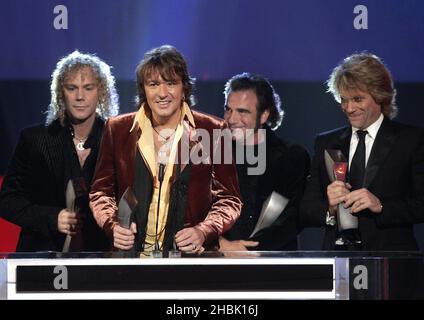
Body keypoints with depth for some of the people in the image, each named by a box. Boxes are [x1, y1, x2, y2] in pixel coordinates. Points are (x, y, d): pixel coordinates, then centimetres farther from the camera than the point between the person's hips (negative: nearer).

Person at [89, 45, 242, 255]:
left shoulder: (212, 131, 7)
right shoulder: (117, 130, 11)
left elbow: (228, 198, 10)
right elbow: (101, 192, 17)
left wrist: (204, 232, -7)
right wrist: (113, 225, -3)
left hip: (190, 254, -1)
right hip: (131, 254, 1)